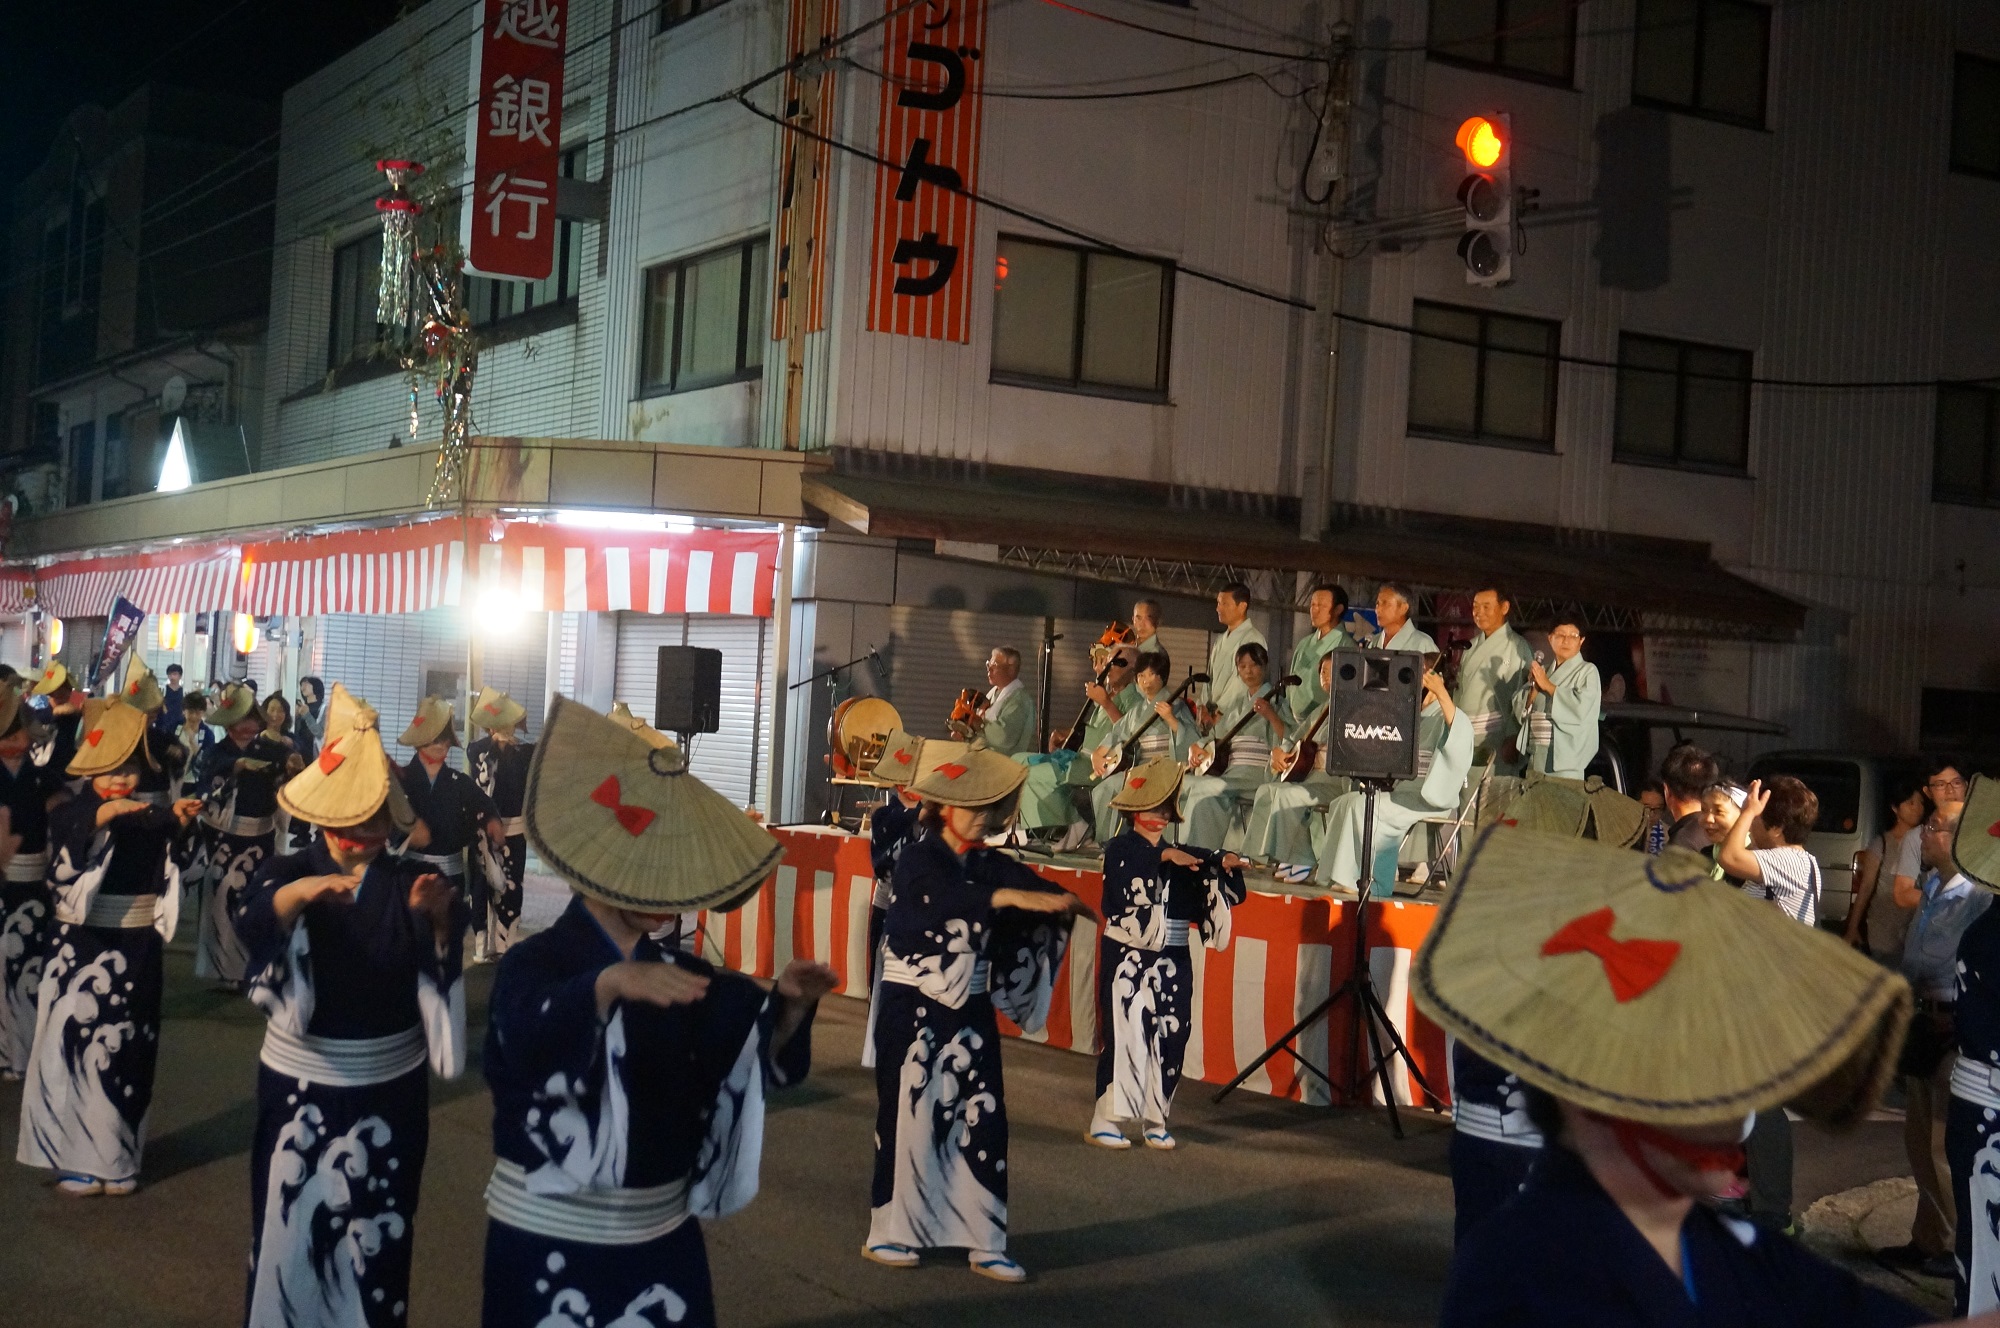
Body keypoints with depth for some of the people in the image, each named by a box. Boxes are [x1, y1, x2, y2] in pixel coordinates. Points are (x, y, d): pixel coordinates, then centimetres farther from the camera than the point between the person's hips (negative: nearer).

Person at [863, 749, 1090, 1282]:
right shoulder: (918, 862, -12)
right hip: (914, 1009, -5)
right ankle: (888, 1234, 15)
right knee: (907, 1117, 2)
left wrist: (1067, 901, -34)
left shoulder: (990, 864, 5)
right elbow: (948, 898, -32)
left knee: (983, 1121, 3)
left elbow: (1035, 886, -11)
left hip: (971, 1011, 5)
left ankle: (984, 1242, 9)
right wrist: (1013, 898, -45)